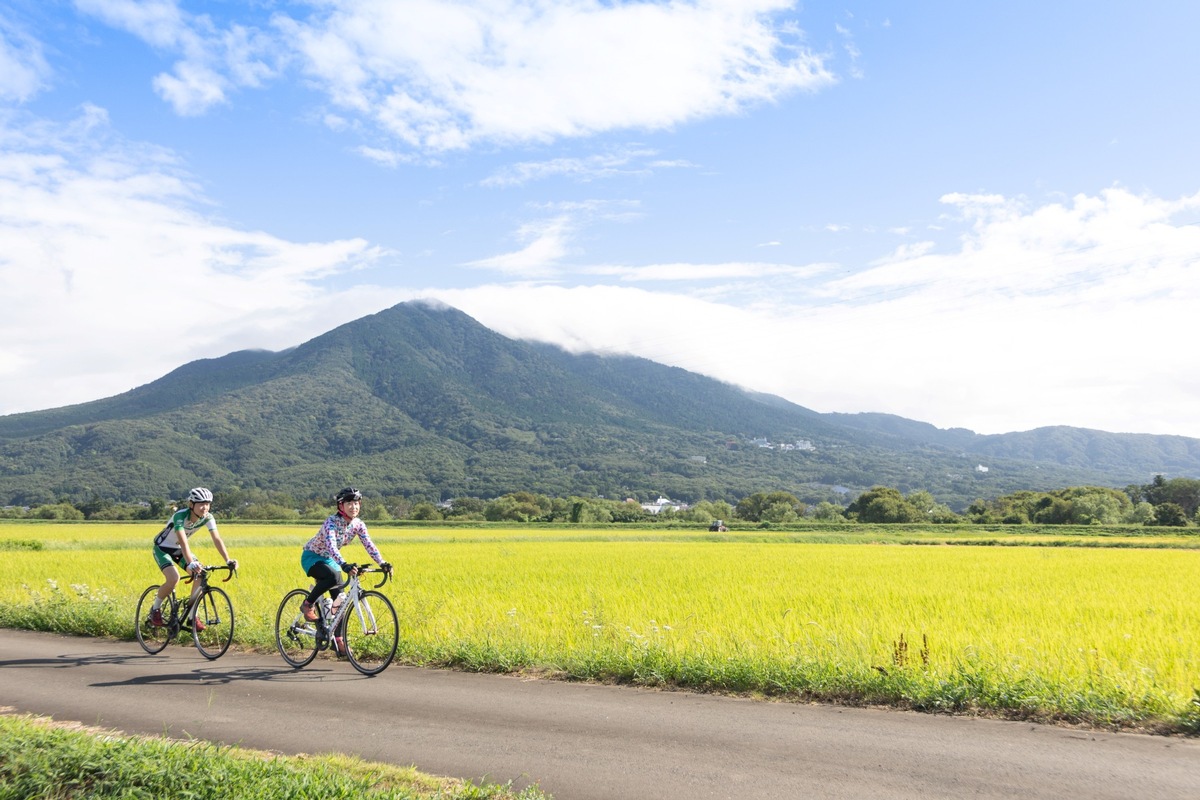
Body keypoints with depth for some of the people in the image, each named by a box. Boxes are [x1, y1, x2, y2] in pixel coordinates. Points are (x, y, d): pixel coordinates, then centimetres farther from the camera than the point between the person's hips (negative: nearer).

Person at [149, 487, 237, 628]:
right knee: (173, 578, -28)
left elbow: (217, 539, -24)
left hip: (178, 549, 6)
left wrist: (228, 560, -38)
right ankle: (155, 609, -1)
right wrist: (191, 564, -59)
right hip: (162, 548, -6)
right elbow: (183, 541, -46)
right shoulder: (180, 516, -34)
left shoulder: (208, 518, -18)